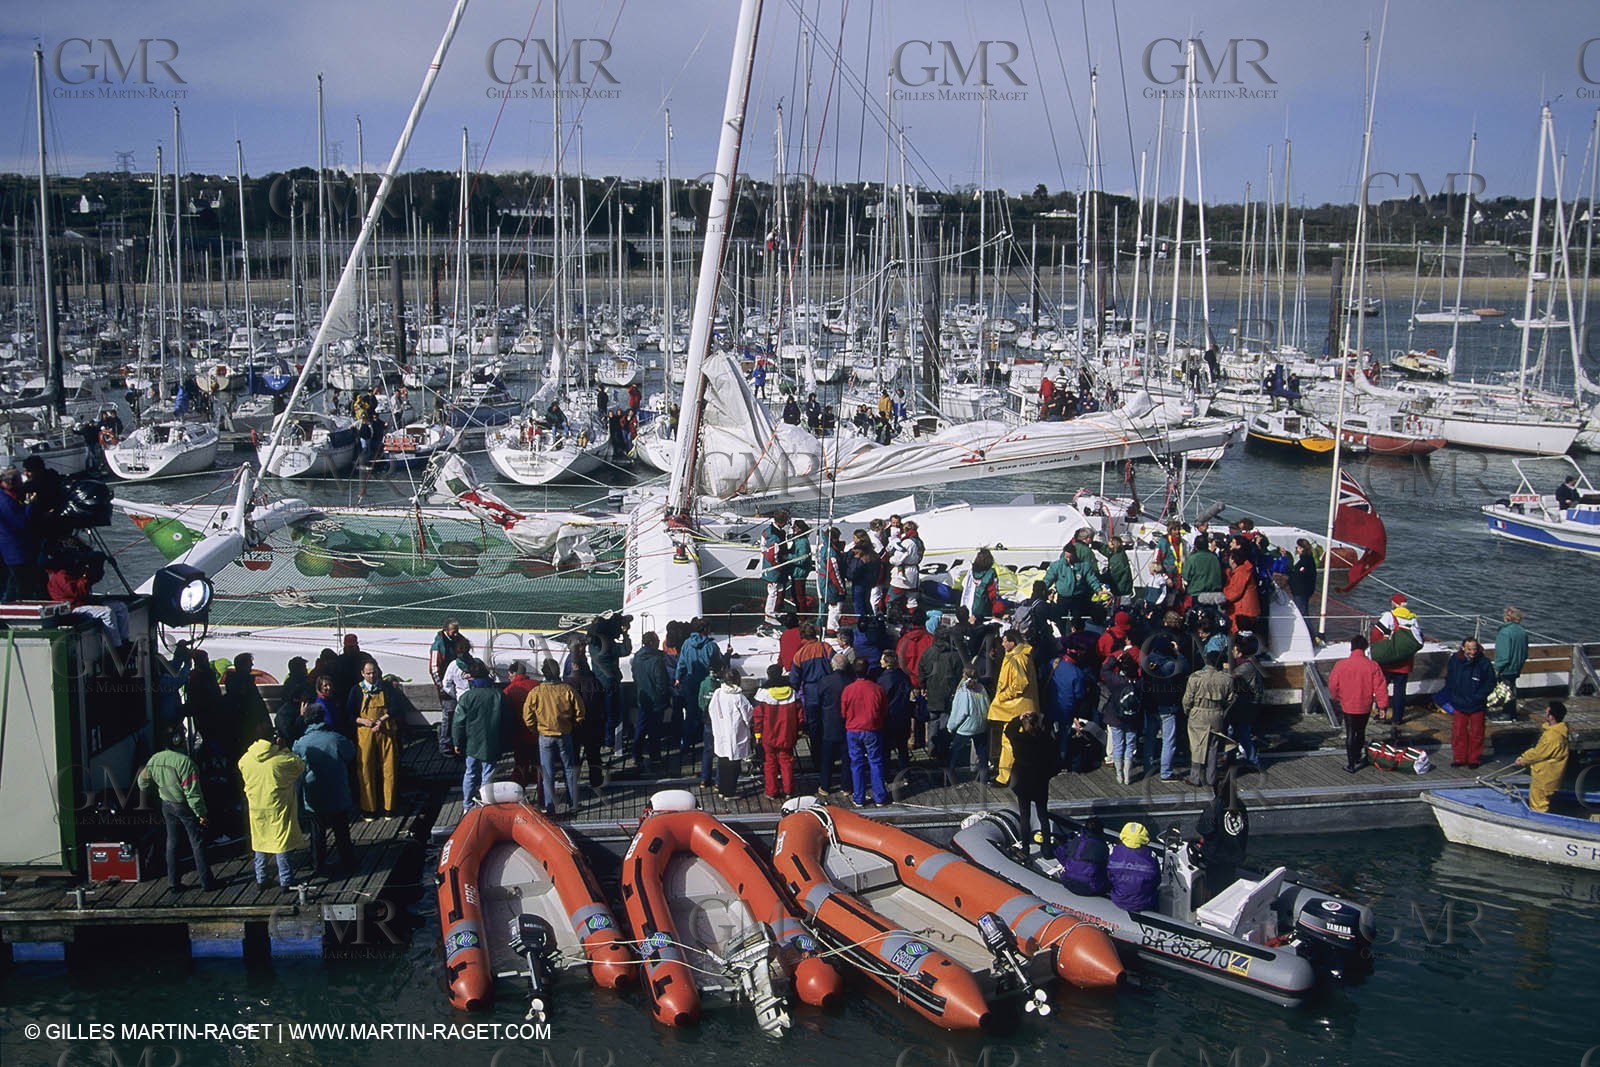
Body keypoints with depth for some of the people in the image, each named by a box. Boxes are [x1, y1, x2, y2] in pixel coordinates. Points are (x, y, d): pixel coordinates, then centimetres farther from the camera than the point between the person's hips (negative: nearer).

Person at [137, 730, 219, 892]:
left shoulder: (155, 759, -5)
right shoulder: (185, 762, -25)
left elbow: (143, 784, 6)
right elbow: (192, 792, -23)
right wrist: (201, 813, -17)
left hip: (167, 806, 6)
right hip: (185, 806, -6)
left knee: (172, 842, 15)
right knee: (197, 843, 3)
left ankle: (173, 882, 17)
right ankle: (206, 881, 7)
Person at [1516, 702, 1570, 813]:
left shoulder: (1552, 736, -32)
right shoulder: (1558, 729, 0)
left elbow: (1538, 753, -20)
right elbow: (1538, 748, 9)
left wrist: (1523, 760, -4)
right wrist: (1524, 756, 6)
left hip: (1545, 775, -10)